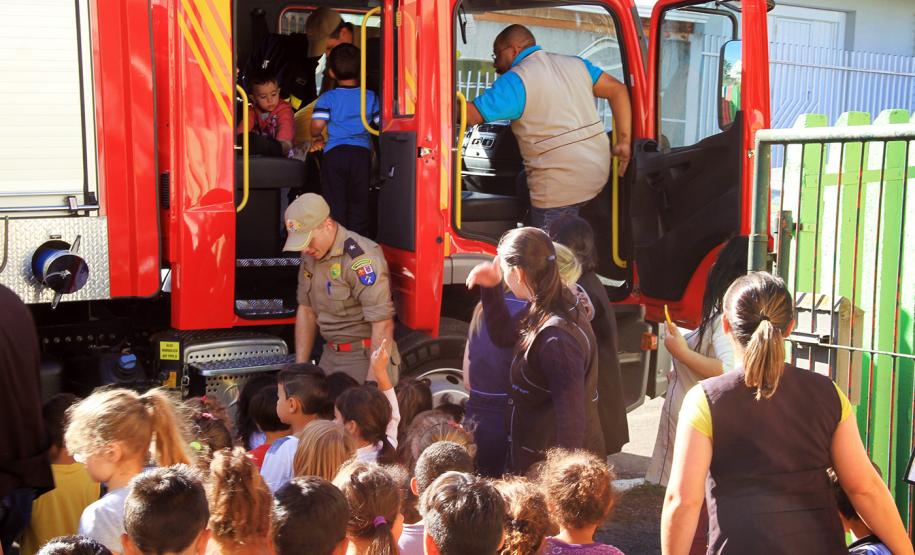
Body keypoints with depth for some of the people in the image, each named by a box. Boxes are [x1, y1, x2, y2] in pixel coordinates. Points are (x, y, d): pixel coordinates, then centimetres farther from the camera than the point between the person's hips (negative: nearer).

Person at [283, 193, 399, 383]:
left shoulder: (361, 257, -22)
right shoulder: (311, 255, 5)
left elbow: (383, 324, -25)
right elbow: (306, 310, 13)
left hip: (363, 358, -8)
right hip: (330, 356, 8)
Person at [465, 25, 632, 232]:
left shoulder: (516, 80, -9)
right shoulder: (574, 64, 13)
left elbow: (471, 115, -15)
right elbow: (618, 90, 10)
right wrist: (624, 141, 6)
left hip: (561, 186, -8)